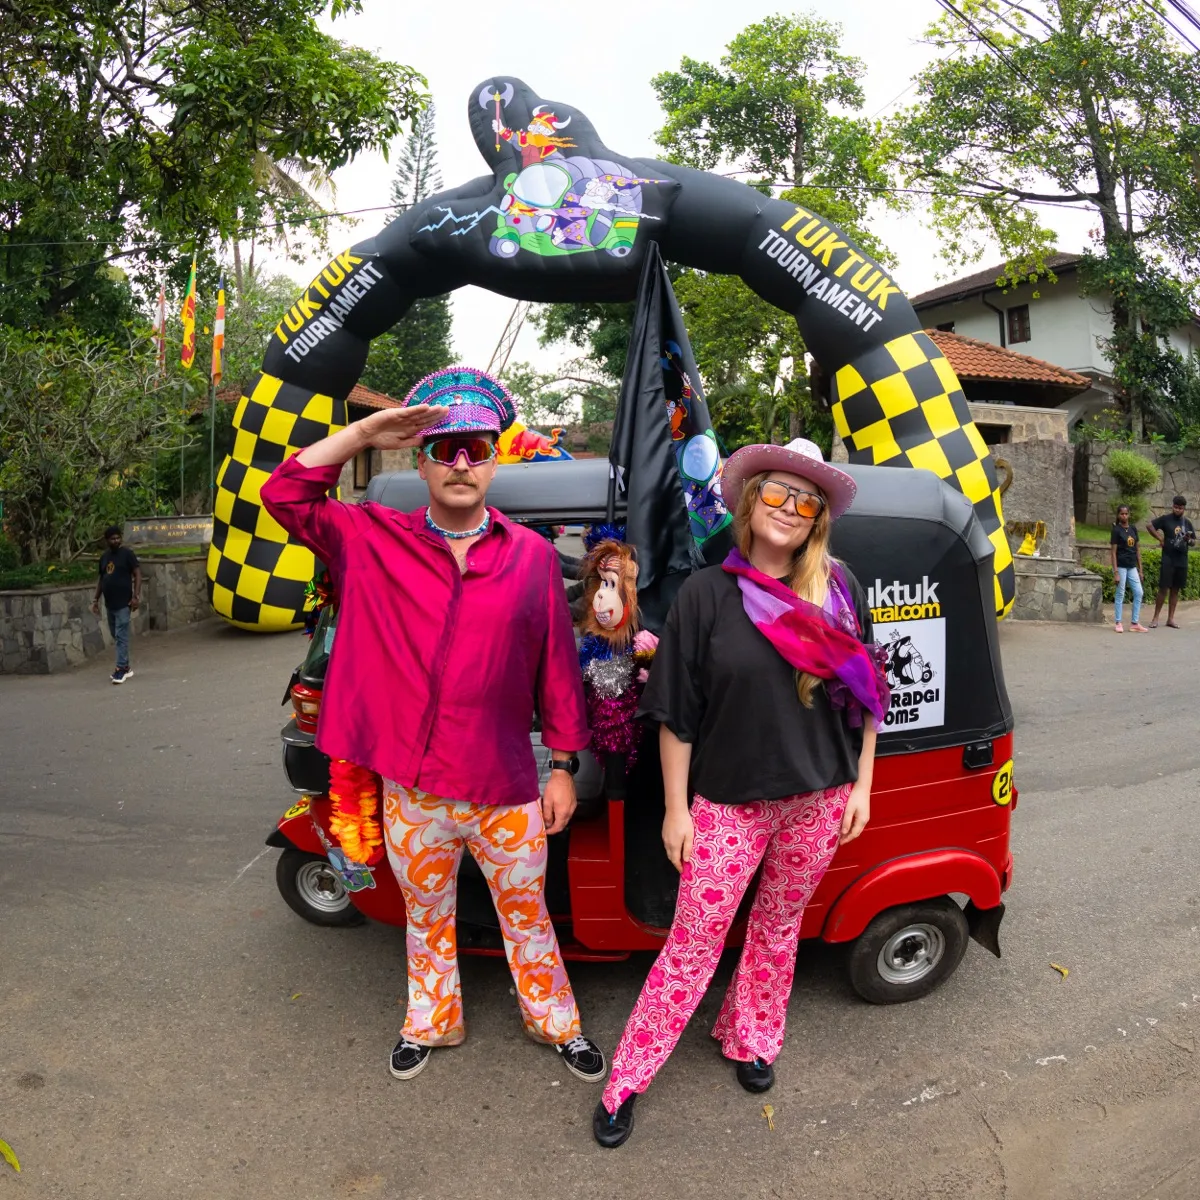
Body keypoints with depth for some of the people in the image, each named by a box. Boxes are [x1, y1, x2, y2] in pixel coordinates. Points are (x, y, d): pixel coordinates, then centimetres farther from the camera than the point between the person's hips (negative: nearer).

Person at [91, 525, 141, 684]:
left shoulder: (127, 553, -5)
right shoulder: (104, 557, 13)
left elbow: (137, 574, -9)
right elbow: (101, 579, 19)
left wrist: (136, 596, -16)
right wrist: (96, 599, 16)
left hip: (123, 603, -7)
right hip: (109, 604, 7)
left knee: (121, 636, -9)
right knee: (116, 637, 11)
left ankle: (121, 668, -8)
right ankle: (126, 667, 18)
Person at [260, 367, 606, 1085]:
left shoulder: (532, 555, -5)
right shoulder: (375, 541, -3)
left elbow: (557, 668, -2)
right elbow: (283, 494, -8)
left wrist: (565, 767, 1)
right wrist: (364, 433, -16)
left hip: (506, 790, -1)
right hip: (411, 790, 1)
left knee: (527, 916, 18)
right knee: (426, 917, 23)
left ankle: (556, 1024, 42)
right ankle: (431, 1023, 48)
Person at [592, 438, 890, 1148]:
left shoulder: (841, 589, 1)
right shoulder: (707, 595, -8)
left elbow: (867, 693, 8)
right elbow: (676, 712, -6)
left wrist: (862, 786, 6)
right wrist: (677, 809, -5)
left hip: (818, 802, 3)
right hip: (729, 802, -3)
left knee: (779, 928, 19)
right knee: (693, 943, 4)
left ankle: (751, 1038, 44)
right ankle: (627, 1080, 21)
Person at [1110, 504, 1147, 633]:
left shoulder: (1133, 528, 8)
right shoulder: (1116, 530, -7)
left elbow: (1137, 549, 12)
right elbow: (1113, 552, -10)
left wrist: (1140, 569, 10)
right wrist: (1115, 572, -15)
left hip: (1132, 566, 5)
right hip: (1121, 566, -5)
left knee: (1138, 592, 2)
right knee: (1120, 594, 0)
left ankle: (1135, 623, 10)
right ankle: (1117, 623, 10)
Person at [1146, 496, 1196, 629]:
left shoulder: (1187, 523, 10)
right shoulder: (1166, 519, -2)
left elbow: (1194, 542, 15)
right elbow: (1149, 526, -5)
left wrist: (1189, 540, -8)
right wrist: (1160, 539, -7)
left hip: (1182, 561, 4)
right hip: (1168, 560, -4)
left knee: (1175, 589, 8)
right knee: (1164, 589, -6)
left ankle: (1170, 618, 13)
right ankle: (1156, 618, 0)